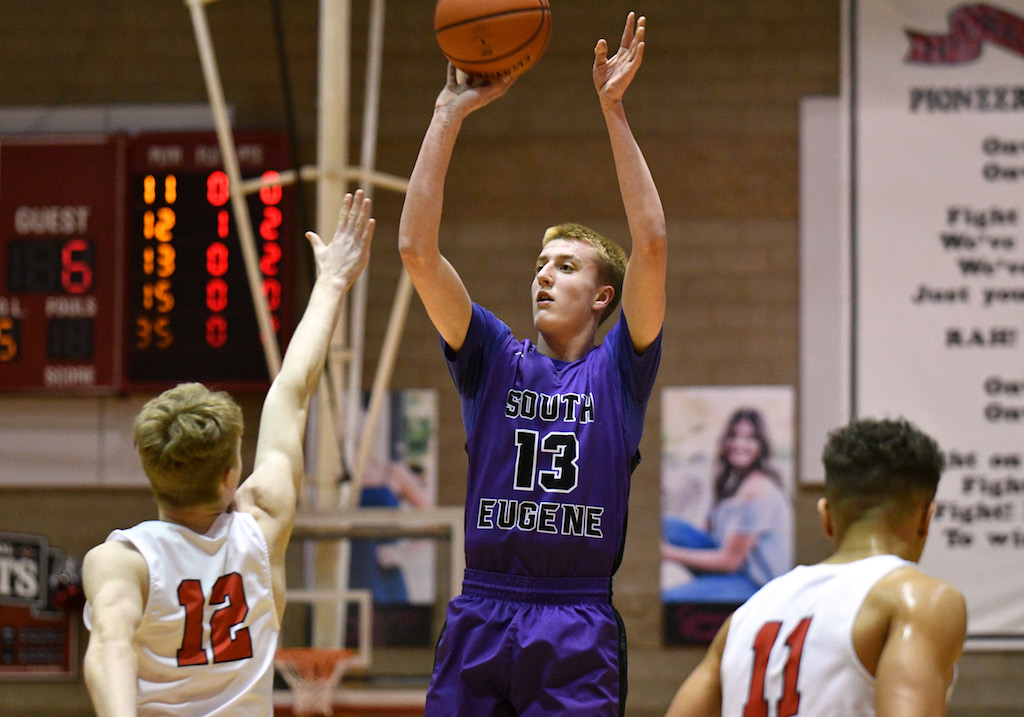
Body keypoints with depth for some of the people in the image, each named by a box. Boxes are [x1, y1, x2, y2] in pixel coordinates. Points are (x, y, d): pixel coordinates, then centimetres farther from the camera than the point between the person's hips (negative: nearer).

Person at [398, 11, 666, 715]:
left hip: (579, 627, -2)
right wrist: (451, 112, -3)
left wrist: (614, 111, -10)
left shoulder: (618, 370, 6)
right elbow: (417, 248, 1)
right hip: (481, 616, 2)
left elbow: (651, 246, -7)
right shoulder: (494, 359, 10)